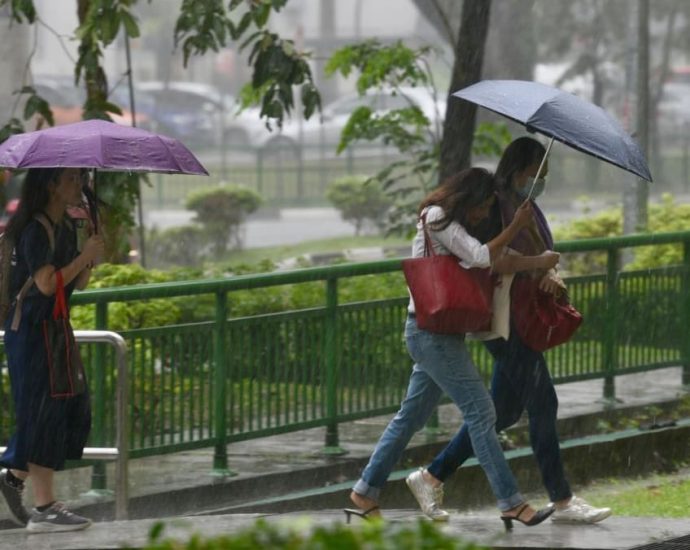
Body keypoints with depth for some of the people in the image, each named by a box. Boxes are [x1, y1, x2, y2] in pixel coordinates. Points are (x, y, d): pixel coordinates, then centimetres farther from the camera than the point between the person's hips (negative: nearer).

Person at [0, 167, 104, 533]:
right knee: (43, 412, -8)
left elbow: (78, 283, 14)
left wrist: (92, 259, -5)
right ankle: (44, 508, -5)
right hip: (31, 328, -9)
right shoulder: (35, 230, -15)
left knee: (71, 408, 9)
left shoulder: (67, 228, 12)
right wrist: (84, 256, -18)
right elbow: (47, 283, -24)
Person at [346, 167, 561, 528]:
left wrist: (539, 262, -3)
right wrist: (516, 226, -12)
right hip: (432, 331, -10)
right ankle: (511, 504, -12)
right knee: (479, 411, -11)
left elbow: (495, 262, 8)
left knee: (412, 415, 14)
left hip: (435, 332, 10)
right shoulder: (438, 218, -10)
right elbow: (482, 258, -19)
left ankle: (365, 493, 19)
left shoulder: (454, 225, 18)